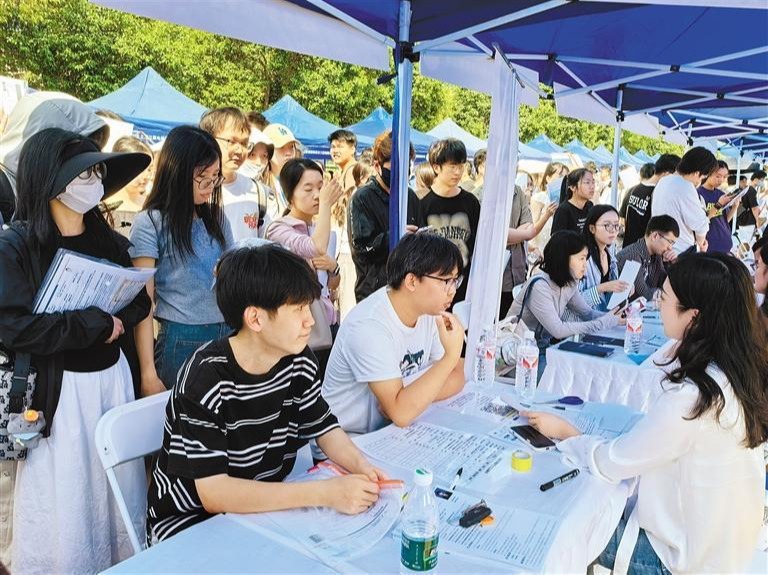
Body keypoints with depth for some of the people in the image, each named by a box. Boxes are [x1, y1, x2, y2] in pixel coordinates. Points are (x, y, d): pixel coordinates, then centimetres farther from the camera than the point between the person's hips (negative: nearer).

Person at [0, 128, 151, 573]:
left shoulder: (108, 240, 6)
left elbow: (140, 301, 9)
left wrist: (118, 325, -11)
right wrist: (96, 324, -16)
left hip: (113, 376, 5)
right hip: (58, 388, -4)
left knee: (120, 485, 14)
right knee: (64, 496, 8)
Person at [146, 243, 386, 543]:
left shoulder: (299, 361, -8)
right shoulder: (206, 378, -26)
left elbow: (323, 426, 5)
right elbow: (212, 492, -29)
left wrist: (360, 464, -16)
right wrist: (325, 493, -34)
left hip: (266, 505, 6)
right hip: (191, 518, -6)